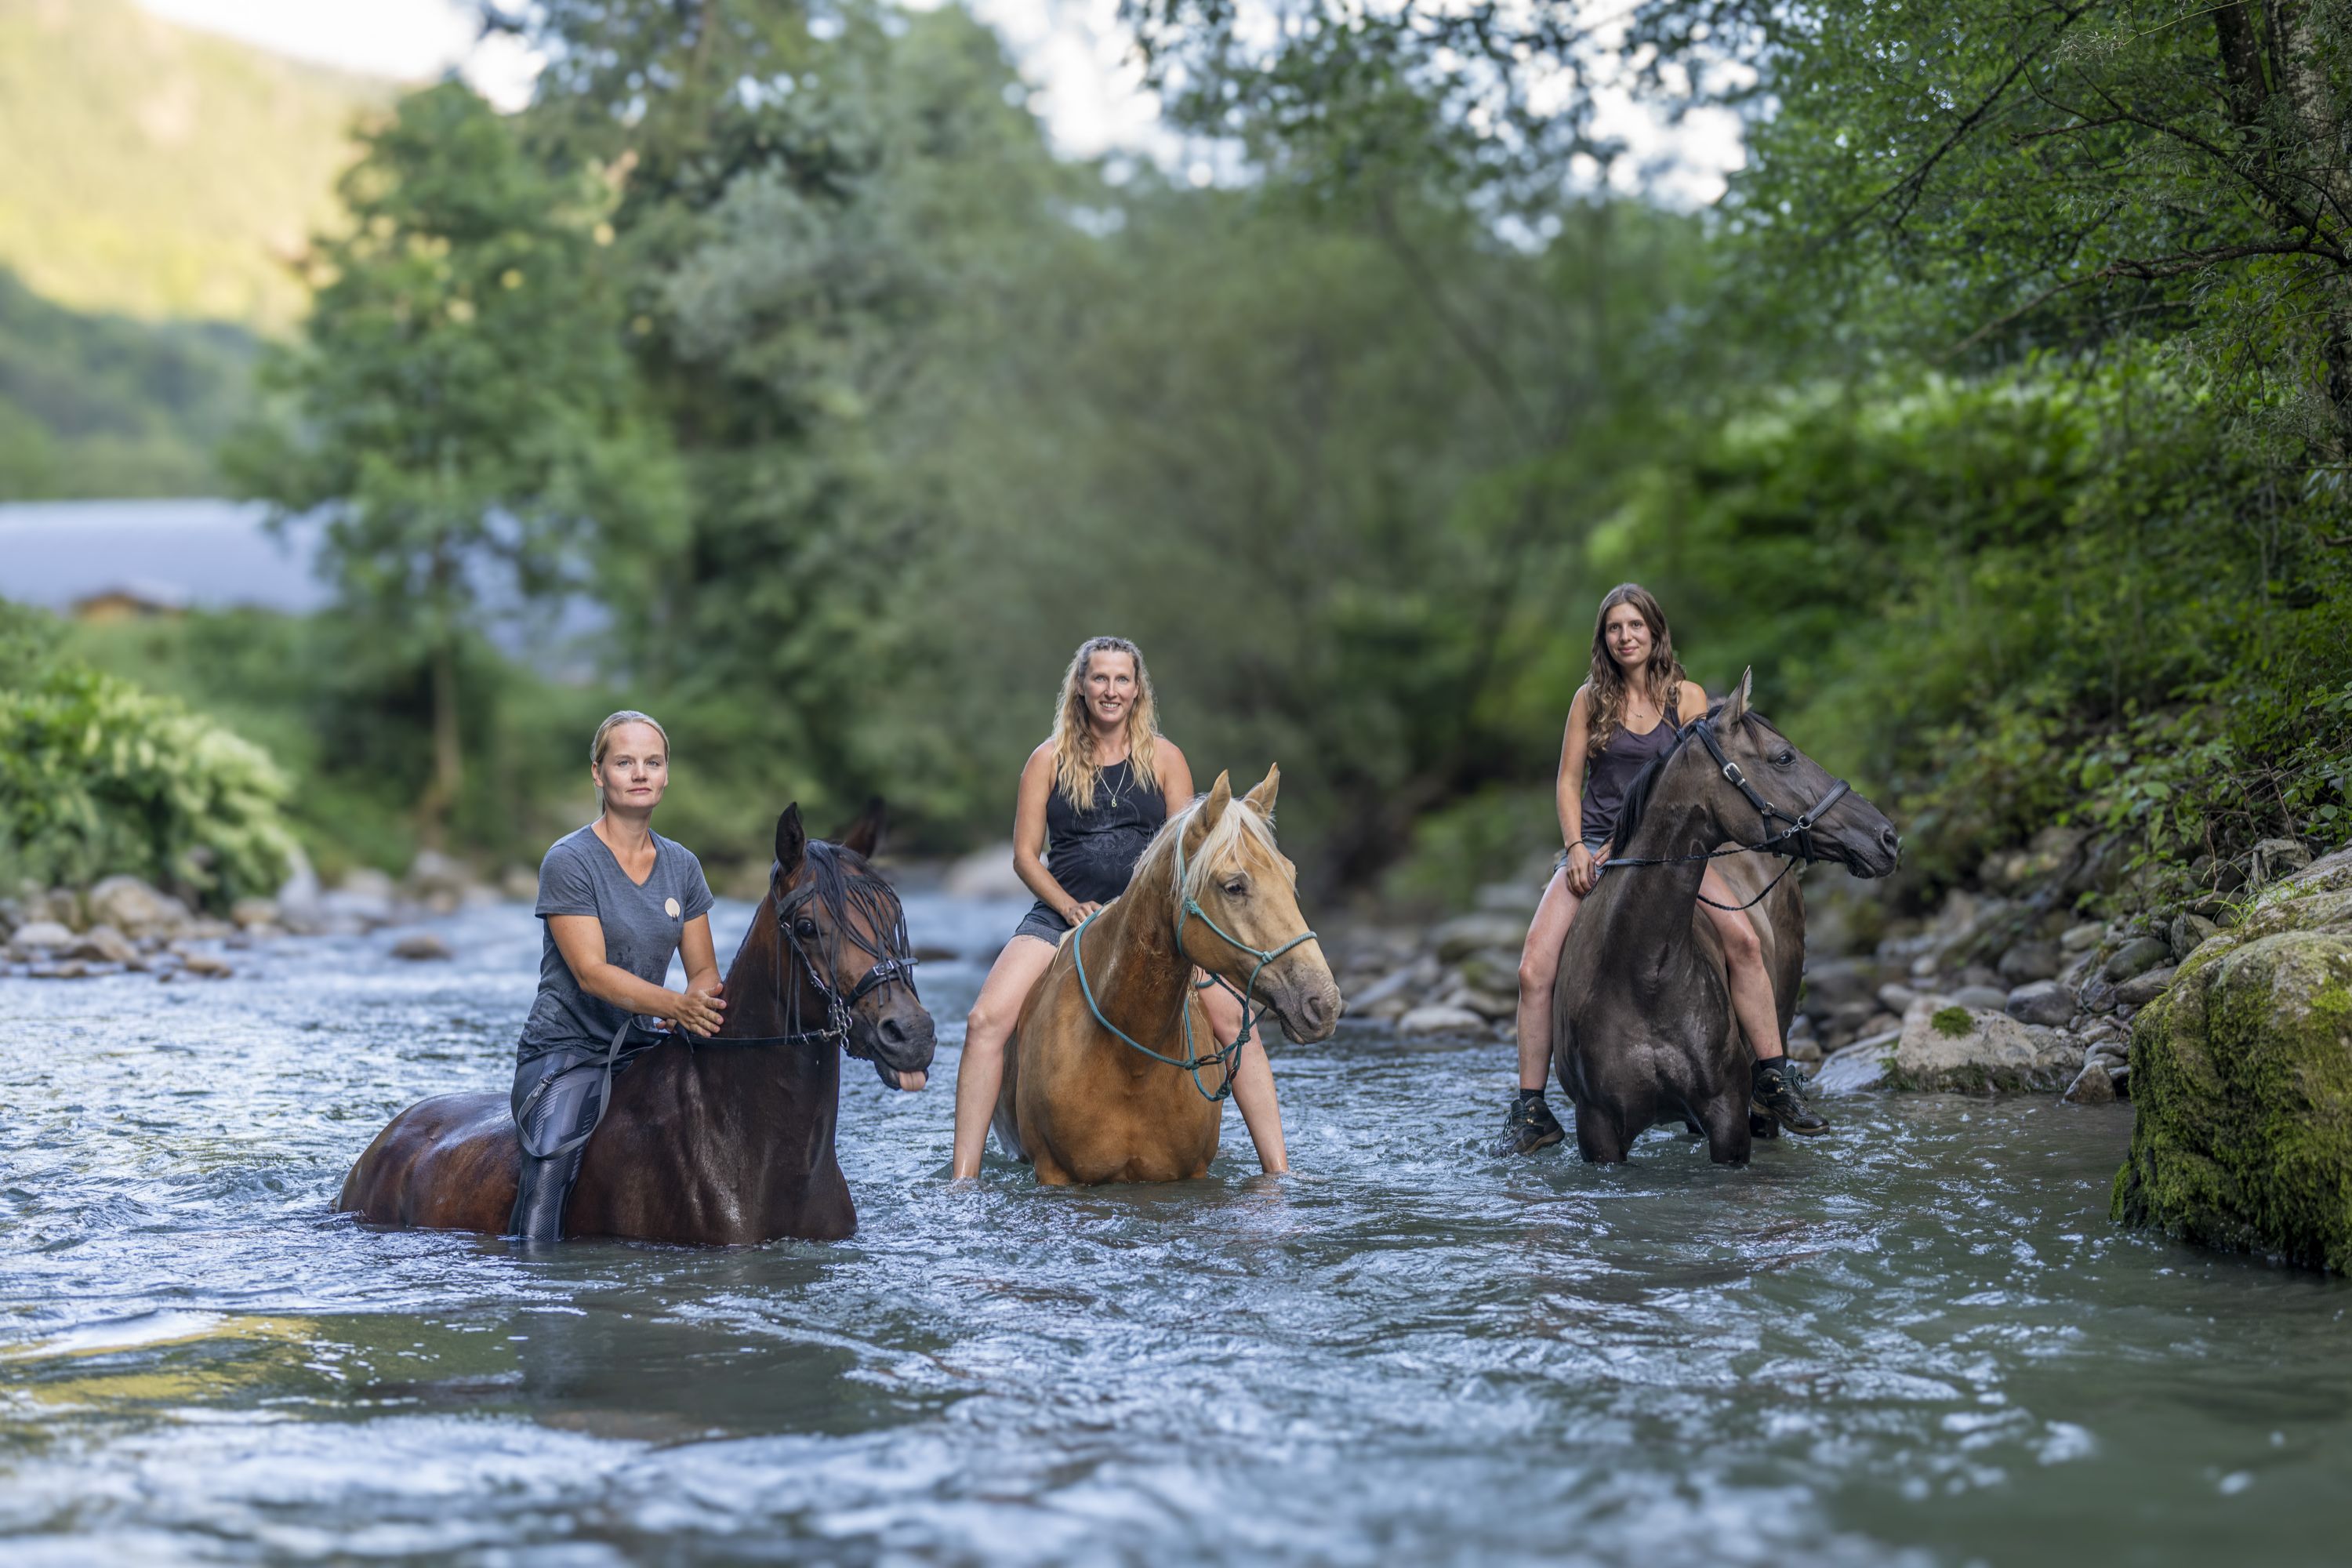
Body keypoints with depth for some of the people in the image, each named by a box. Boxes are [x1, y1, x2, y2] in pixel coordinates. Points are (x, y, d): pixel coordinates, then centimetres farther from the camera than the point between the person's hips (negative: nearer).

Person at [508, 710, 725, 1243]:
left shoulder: (682, 866, 11)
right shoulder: (569, 860, -8)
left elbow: (705, 970, 13)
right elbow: (592, 972, -16)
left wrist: (701, 1000, -13)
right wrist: (677, 1006, -30)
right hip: (565, 1053, -5)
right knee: (553, 1159, -30)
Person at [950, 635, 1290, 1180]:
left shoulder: (1164, 758, 7)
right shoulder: (1050, 760, 5)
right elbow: (1025, 855, 3)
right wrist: (1072, 908, -13)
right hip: (1062, 914, 0)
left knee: (1233, 1019, -18)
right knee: (986, 1020, -22)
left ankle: (1278, 1171, -12)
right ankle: (962, 1174, -18)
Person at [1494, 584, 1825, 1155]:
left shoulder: (1687, 697, 2)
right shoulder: (1591, 699, 4)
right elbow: (1568, 782, 6)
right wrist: (1576, 848, -9)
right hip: (1594, 847, 0)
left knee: (1744, 940, -23)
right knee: (1534, 969, -17)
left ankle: (1774, 1081, -13)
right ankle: (1530, 1110, -7)